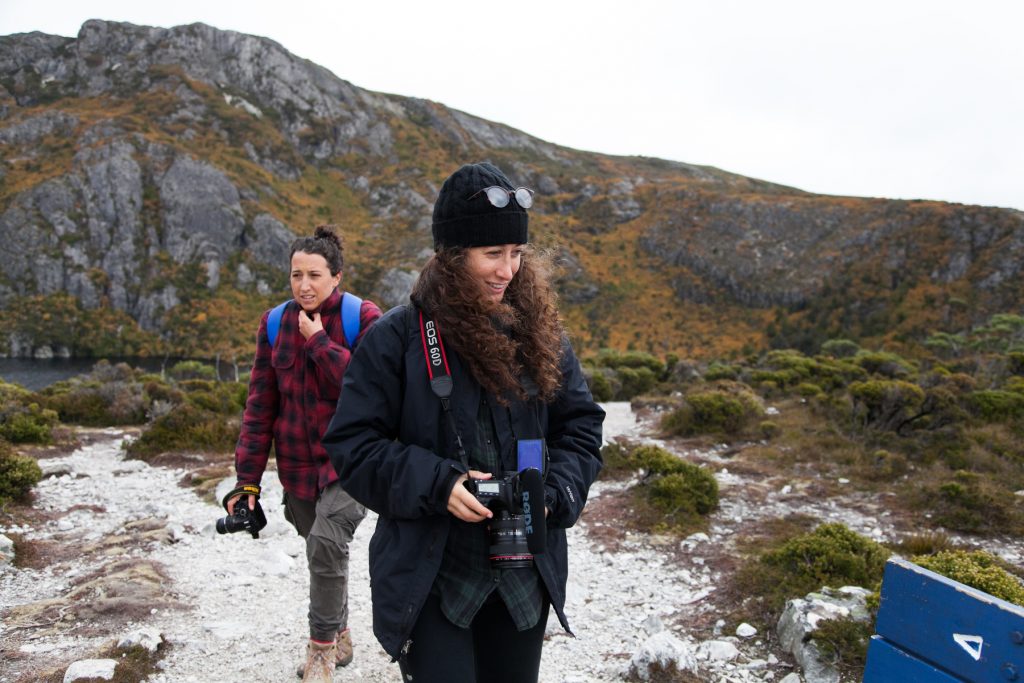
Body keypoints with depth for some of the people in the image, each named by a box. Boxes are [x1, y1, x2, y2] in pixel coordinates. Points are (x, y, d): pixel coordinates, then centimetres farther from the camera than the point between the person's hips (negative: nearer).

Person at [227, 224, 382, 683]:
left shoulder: (363, 318, -10)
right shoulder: (275, 323, 2)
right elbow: (260, 405, 3)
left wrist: (320, 342, -20)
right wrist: (247, 478, 1)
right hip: (298, 464, 4)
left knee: (326, 543, -21)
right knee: (320, 552, 16)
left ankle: (322, 646, 2)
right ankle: (338, 639, 38)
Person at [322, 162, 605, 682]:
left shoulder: (538, 333, 1)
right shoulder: (397, 337, -10)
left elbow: (581, 426, 5)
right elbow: (352, 443, -9)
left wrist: (554, 494, -11)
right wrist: (435, 484, -21)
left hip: (525, 575, 4)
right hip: (430, 576, -4)